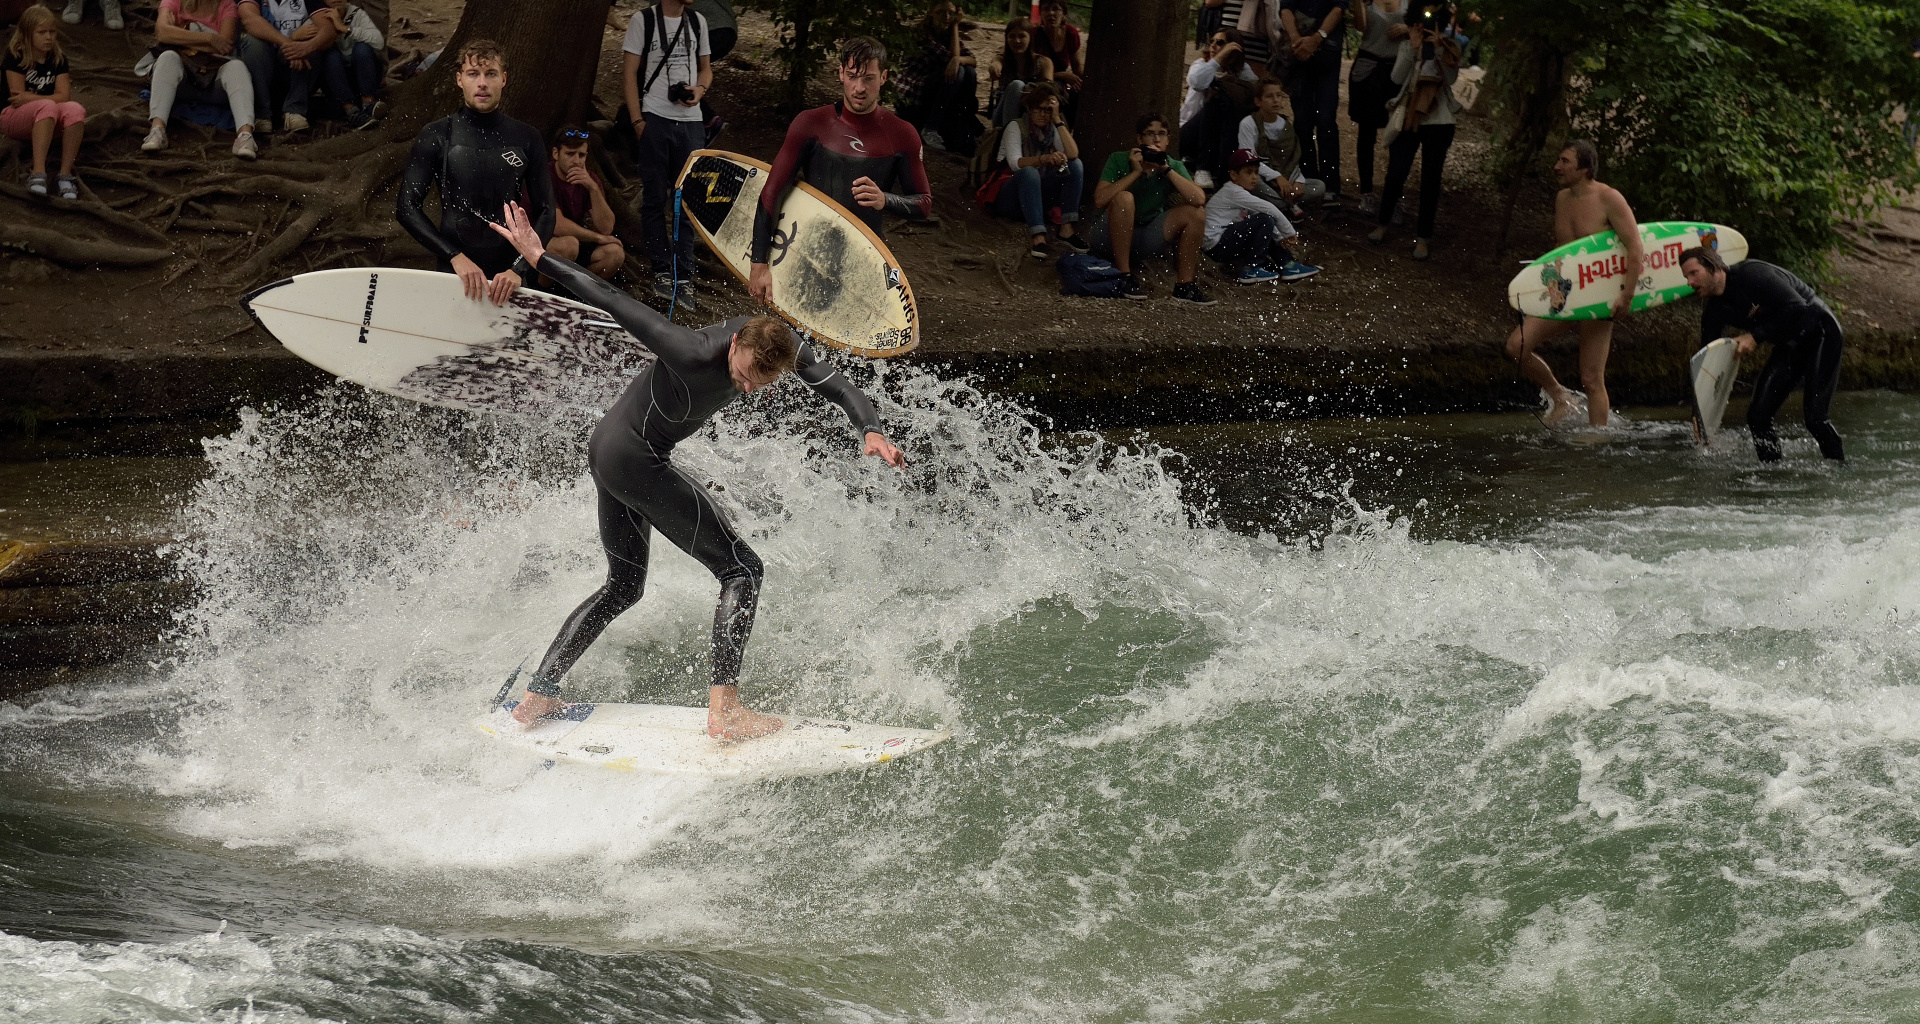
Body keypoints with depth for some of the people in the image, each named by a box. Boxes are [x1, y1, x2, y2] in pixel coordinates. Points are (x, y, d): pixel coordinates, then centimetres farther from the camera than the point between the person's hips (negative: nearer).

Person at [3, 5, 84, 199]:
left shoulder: (58, 58, 3)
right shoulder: (15, 57, -10)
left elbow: (64, 96, -8)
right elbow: (18, 99, -14)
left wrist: (31, 98, -19)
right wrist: (45, 99, -10)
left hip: (47, 123, 4)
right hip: (13, 118, -4)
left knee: (75, 110, -30)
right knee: (47, 107, -38)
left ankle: (65, 175, -35)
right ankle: (38, 173, -49)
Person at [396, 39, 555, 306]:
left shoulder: (527, 140, 7)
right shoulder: (436, 137, 3)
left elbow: (545, 213, 6)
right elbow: (406, 207, -2)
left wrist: (519, 269, -10)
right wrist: (456, 257, -14)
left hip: (508, 276, 1)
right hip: (453, 273, -1)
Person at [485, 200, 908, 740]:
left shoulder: (785, 346, -14)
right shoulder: (693, 355, -33)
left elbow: (838, 386, -17)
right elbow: (612, 301, -28)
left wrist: (870, 430, -38)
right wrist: (539, 258, -22)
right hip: (635, 459, -9)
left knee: (622, 588, 21)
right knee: (741, 569, -9)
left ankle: (536, 696, 21)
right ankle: (724, 709, -15)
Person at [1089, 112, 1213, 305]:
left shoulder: (1174, 166, -1)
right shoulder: (1119, 161, -10)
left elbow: (1199, 200, -19)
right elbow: (1099, 200, -25)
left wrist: (1167, 170, -22)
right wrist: (1136, 172, -24)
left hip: (1148, 237, 4)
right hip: (1112, 237, -4)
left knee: (1195, 213, -12)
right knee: (1124, 198, -32)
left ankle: (1185, 285, -9)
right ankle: (1124, 276, -25)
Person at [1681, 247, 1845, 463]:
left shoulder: (1752, 274, -24)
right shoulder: (1714, 311, -1)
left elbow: (1798, 309, -30)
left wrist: (1755, 336, -28)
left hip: (1821, 333, -8)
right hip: (1789, 346, 8)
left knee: (1815, 418, -17)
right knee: (1758, 414, -4)